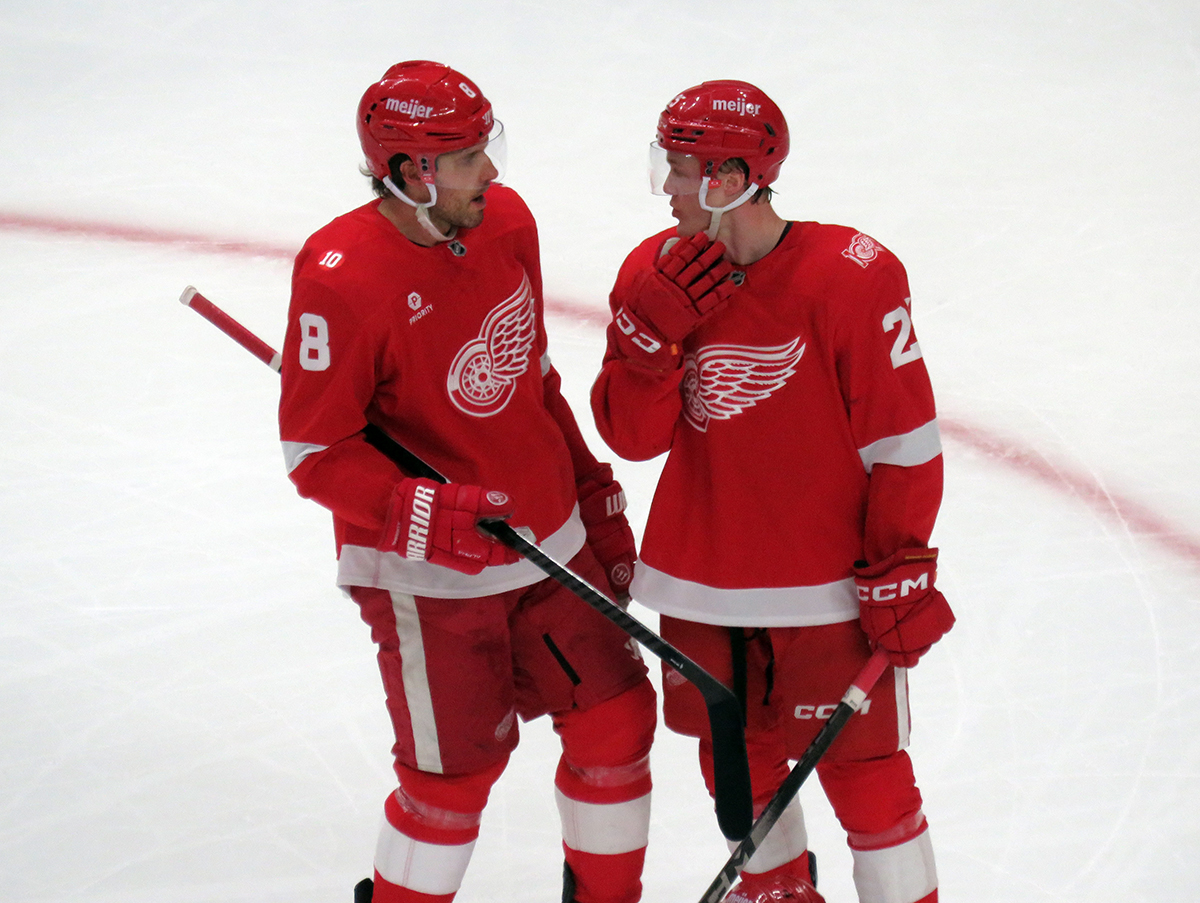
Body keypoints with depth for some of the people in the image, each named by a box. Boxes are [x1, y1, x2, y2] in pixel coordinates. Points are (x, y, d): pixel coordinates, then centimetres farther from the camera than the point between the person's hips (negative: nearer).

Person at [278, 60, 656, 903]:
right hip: (426, 576, -7)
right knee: (455, 771, 1)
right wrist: (426, 516, -30)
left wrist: (595, 497, 16)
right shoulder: (340, 276, -22)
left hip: (548, 543, 7)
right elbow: (315, 453, -17)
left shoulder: (507, 220, 0)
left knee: (616, 721, 10)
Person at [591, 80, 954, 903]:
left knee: (861, 766, 3)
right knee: (733, 752, 20)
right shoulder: (657, 272, -2)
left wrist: (900, 574, -11)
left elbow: (904, 440, -12)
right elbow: (634, 436, -5)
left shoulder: (852, 277, -17)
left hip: (827, 588, -5)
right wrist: (653, 330, -20)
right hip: (702, 582, 5)